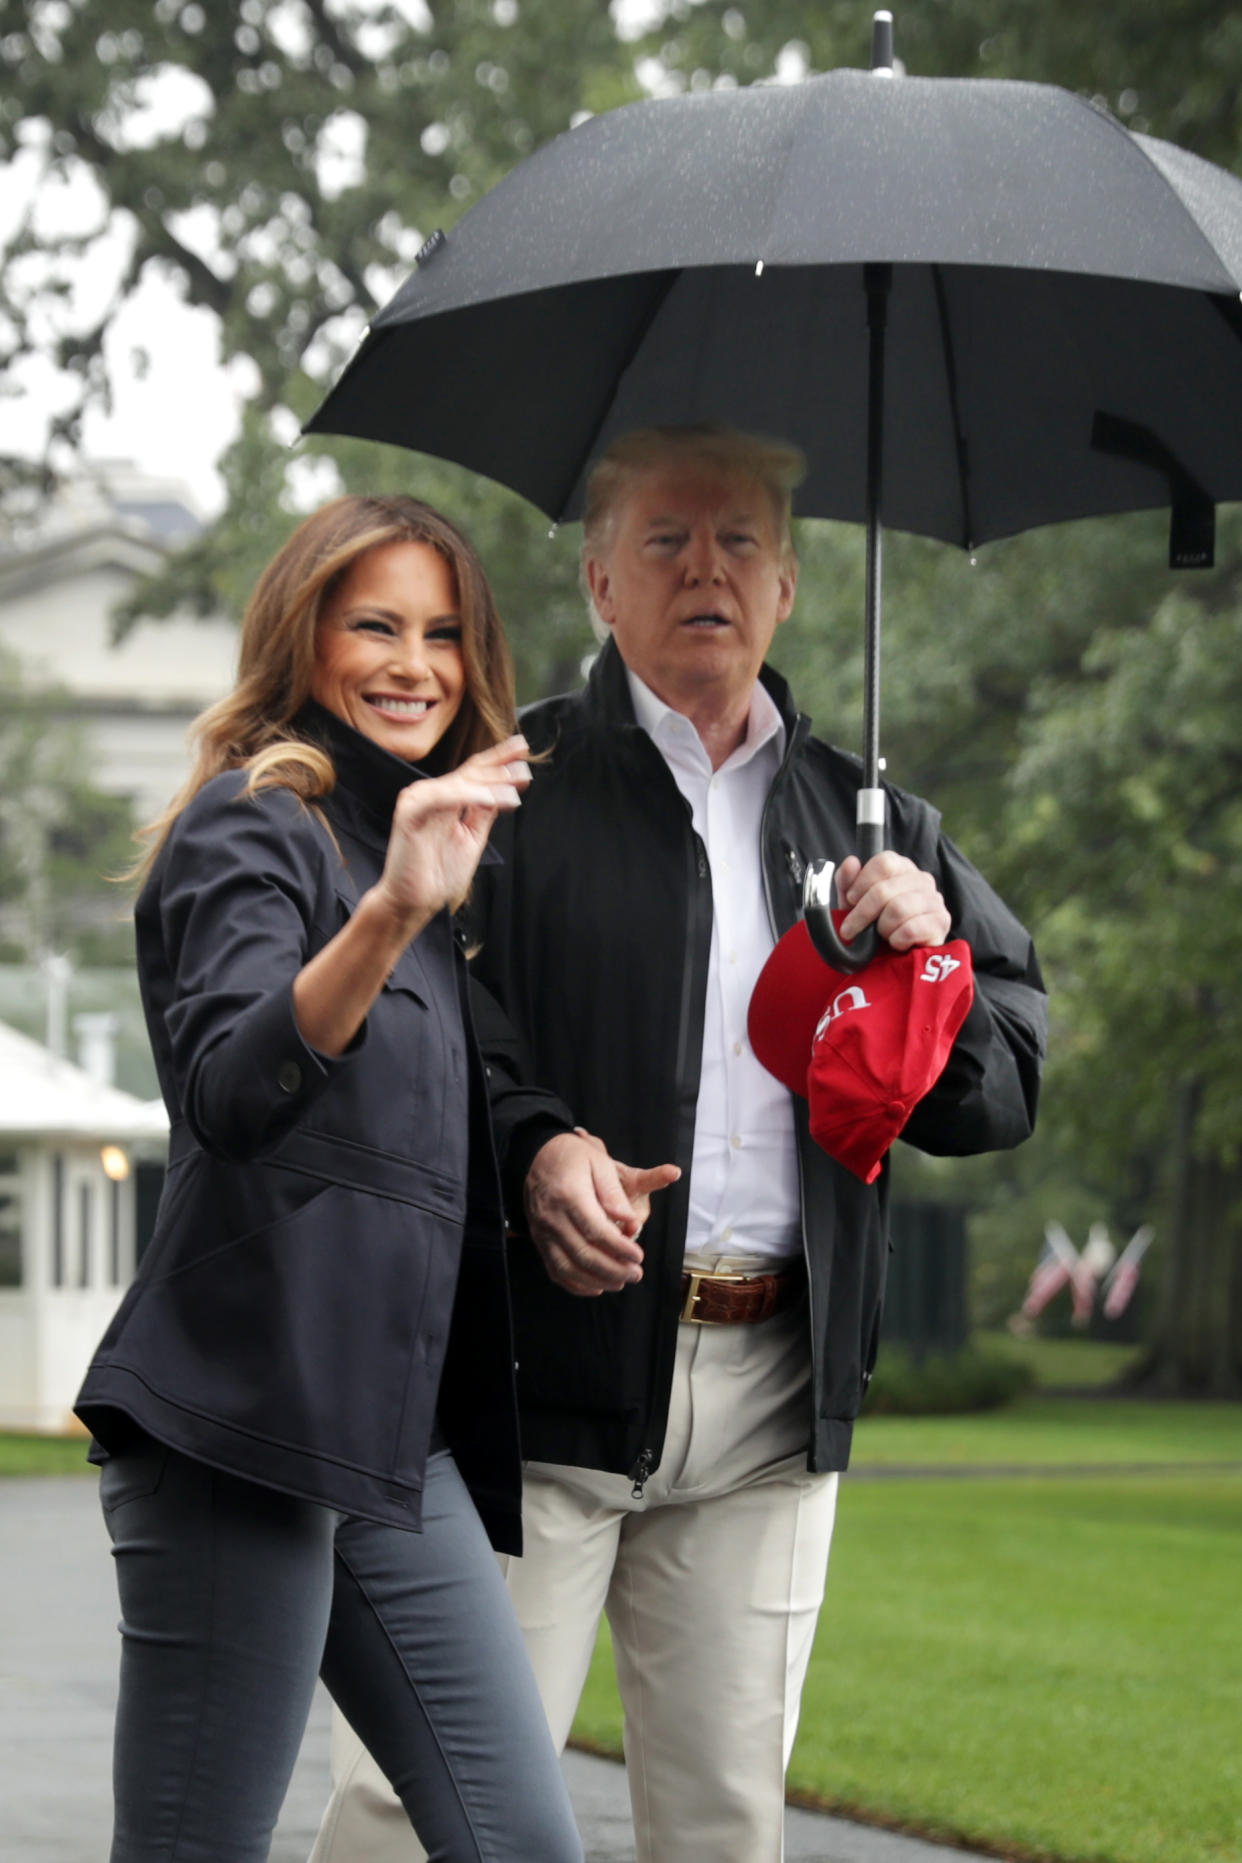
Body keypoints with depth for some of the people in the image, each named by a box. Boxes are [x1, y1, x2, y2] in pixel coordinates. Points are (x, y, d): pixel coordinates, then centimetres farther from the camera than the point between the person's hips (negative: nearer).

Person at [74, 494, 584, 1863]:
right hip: (244, 1425, -8)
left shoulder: (423, 842, 22)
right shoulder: (252, 832, -4)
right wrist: (388, 916, -37)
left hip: (392, 1431, 8)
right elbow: (227, 1093, -24)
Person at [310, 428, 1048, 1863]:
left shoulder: (869, 825, 18)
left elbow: (1007, 1089, 15)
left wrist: (927, 962, -4)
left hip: (774, 1405, 4)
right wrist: (529, 1147, -26)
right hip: (543, 1378, -4)